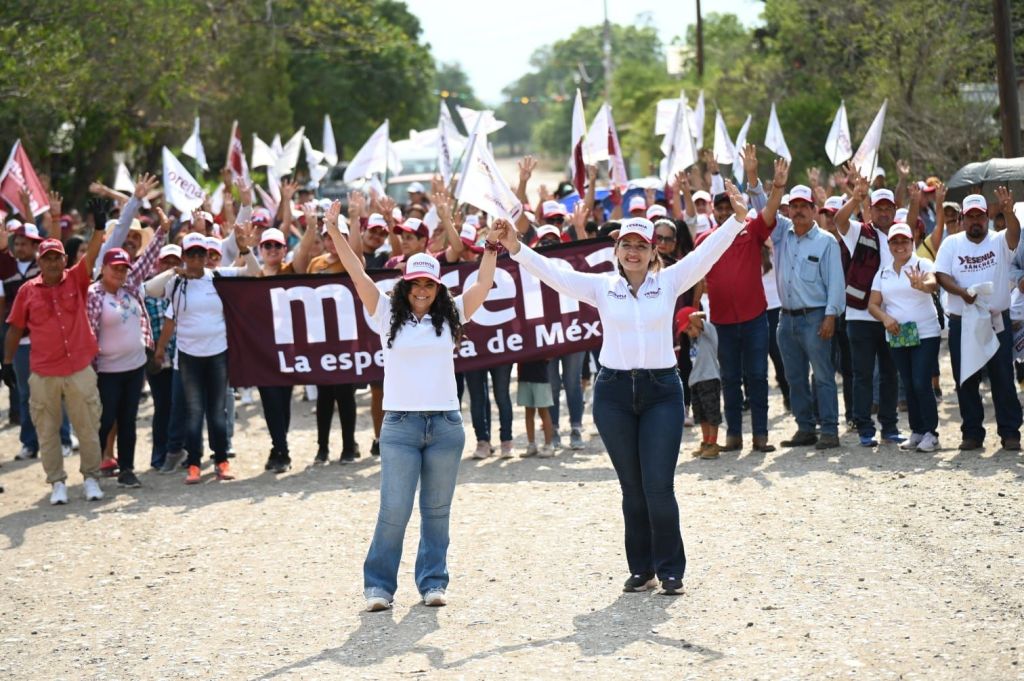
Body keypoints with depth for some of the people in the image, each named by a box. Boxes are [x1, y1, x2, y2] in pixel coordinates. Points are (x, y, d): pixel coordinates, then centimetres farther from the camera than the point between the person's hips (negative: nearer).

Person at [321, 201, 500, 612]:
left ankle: (432, 582, 16)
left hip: (445, 424, 2)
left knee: (436, 511, 8)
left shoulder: (450, 317, 10)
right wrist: (335, 235, -12)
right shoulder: (389, 315, 5)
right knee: (394, 510, -6)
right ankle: (379, 585, 4)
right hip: (400, 424, -2)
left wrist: (493, 246, -8)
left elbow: (484, 283, 3)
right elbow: (358, 275, -3)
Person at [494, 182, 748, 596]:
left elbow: (707, 254, -7)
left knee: (659, 486, -6)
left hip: (661, 390, -1)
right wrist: (517, 251, -17)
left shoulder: (669, 282, 3)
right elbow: (553, 274, -3)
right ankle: (641, 569, 18)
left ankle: (670, 569, 7)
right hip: (614, 391, 1)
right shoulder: (602, 287, 5)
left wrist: (736, 220, -20)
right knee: (632, 488, 8)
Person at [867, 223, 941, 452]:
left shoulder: (922, 265, -4)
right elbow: (873, 304, 8)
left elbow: (933, 284, -25)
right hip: (897, 337, 5)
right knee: (909, 386, 8)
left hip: (925, 334, -5)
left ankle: (930, 432, -2)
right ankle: (917, 431, 17)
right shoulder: (883, 272, 10)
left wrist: (922, 285, -49)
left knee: (921, 384, -11)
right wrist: (885, 317, -12)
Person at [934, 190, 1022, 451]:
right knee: (966, 381, 5)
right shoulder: (952, 243, 5)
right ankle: (972, 433, 13)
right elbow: (941, 275, -3)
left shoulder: (999, 241, 2)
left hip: (997, 322, -1)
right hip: (961, 322, 1)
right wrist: (961, 292, -21)